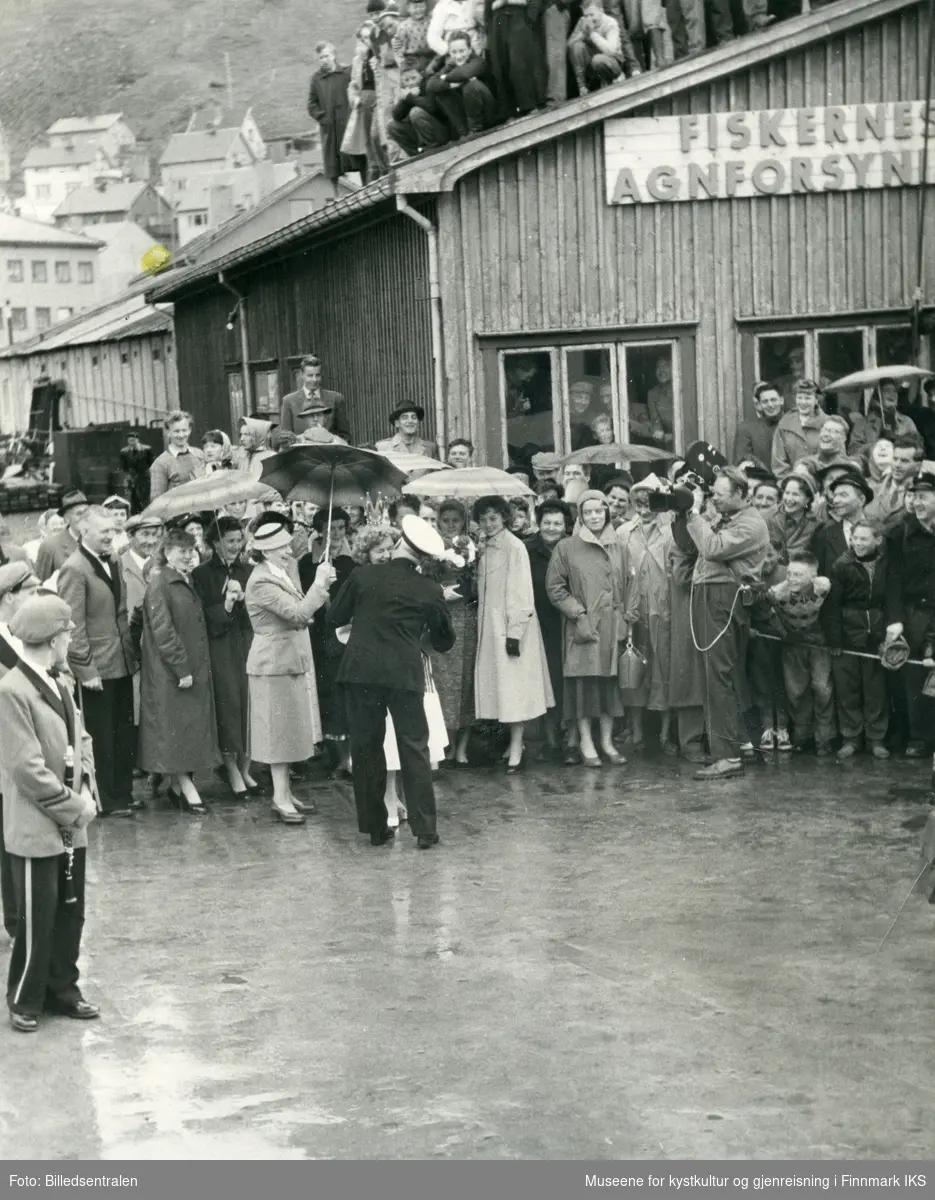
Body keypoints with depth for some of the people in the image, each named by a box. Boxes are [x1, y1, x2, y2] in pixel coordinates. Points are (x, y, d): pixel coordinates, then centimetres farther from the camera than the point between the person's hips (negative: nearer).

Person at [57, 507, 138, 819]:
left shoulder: (113, 561, 10)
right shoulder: (74, 569, -16)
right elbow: (74, 625, -18)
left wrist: (131, 652, 11)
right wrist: (86, 670, -18)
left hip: (122, 663, 8)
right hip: (96, 669, -8)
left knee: (124, 734, 15)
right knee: (102, 738, 4)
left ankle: (123, 793, 27)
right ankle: (106, 801, 14)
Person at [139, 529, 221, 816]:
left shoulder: (186, 583, 15)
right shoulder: (159, 583, -11)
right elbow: (162, 630, -17)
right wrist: (182, 668, -19)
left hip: (193, 669, 8)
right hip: (169, 673, -8)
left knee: (191, 728, 9)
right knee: (175, 728, -4)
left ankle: (177, 785, 16)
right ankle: (187, 789, -2)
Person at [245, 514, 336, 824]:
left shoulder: (281, 574, 11)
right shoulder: (262, 582, -20)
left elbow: (298, 613, 14)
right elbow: (298, 613, -27)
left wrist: (321, 587, 3)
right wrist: (319, 583, -22)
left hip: (291, 660, 10)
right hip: (275, 662, -10)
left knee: (289, 730, 14)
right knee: (280, 731, -3)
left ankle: (285, 793, 23)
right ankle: (280, 799, 4)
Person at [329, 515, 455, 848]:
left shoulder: (363, 575, 0)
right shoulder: (430, 591, 1)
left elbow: (335, 618, 8)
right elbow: (444, 642, 12)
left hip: (362, 673, 0)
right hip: (406, 676, 0)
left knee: (366, 749, 10)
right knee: (414, 750, 5)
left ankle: (375, 827, 14)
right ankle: (425, 829, 2)